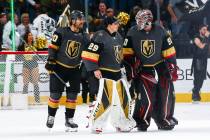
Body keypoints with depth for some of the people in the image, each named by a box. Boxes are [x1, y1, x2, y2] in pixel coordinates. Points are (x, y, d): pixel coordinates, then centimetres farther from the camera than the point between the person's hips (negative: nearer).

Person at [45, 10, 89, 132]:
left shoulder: (84, 37, 3)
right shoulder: (61, 33, -10)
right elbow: (53, 47, -9)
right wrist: (51, 61, -15)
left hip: (74, 69, 4)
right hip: (58, 68, -4)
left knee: (73, 94, 2)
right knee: (56, 93, -3)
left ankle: (69, 119, 12)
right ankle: (51, 117, 14)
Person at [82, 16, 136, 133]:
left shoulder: (119, 37, 11)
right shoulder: (100, 36, -16)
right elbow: (88, 54, -19)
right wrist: (94, 69, -20)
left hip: (117, 73, 9)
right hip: (103, 74, -9)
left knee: (123, 98, 11)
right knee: (104, 100, -17)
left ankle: (122, 123, 25)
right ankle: (96, 124, -7)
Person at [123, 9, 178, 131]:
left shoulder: (159, 31, -8)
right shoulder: (133, 32, -8)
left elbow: (169, 51, -2)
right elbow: (127, 51, -1)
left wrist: (173, 67, -3)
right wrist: (131, 64, -8)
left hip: (160, 65, 2)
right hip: (142, 67, -2)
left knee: (165, 94, 3)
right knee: (146, 97, -13)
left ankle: (163, 119, 17)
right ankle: (141, 121, 0)